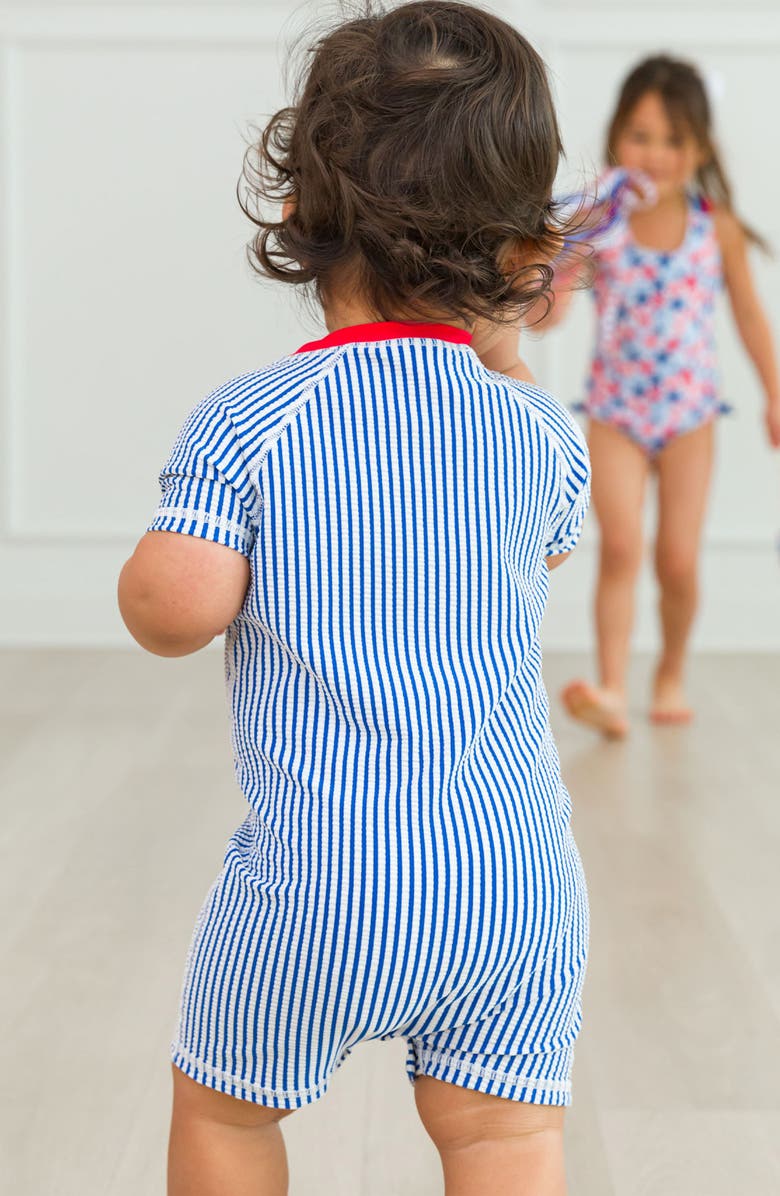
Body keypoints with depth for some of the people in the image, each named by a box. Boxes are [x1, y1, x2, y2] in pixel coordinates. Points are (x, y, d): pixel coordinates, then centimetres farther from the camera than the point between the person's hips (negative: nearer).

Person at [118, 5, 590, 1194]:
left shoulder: (244, 424, -10)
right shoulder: (546, 431, 0)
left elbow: (175, 608, -17)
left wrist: (143, 566, 8)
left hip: (320, 888, -2)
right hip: (520, 879, 3)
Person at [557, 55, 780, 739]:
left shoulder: (717, 227, -4)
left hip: (690, 413, 1)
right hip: (615, 411, -1)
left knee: (679, 562, 1)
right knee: (620, 547, -16)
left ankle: (672, 673, 27)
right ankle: (612, 693, -16)